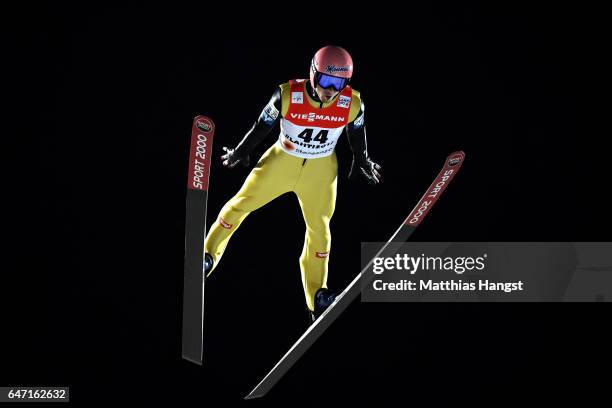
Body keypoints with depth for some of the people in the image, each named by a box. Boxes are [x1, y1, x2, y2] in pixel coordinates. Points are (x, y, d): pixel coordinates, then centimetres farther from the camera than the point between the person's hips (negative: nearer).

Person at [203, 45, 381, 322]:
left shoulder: (352, 104, -20)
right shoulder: (287, 96, -25)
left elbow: (357, 133, 2)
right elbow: (263, 125, -8)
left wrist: (362, 161, 16)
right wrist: (241, 152, 5)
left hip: (321, 170, 1)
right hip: (282, 161, -1)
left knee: (319, 227, 9)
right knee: (242, 203, 2)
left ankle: (316, 295, 23)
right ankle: (207, 256, 22)